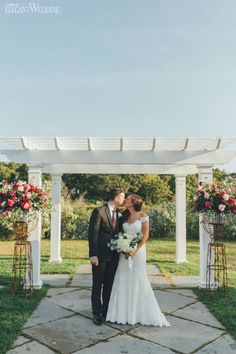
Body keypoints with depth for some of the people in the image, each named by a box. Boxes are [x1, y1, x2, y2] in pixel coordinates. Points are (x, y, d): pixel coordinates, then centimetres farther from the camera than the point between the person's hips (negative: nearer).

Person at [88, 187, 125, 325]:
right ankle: (97, 313, 19)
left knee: (109, 285, 13)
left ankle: (106, 311, 26)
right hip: (100, 255, -6)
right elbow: (93, 234, -12)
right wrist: (93, 255, -16)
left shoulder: (119, 215, 11)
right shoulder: (99, 211, -10)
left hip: (114, 256, 6)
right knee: (97, 285, 5)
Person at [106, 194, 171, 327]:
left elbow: (146, 235, -9)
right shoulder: (125, 216, 12)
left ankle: (141, 313, 15)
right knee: (123, 280, 6)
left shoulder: (142, 215, -4)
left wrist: (135, 250, -15)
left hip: (138, 251, -5)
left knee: (138, 280, 0)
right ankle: (124, 312, 17)